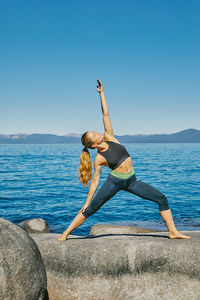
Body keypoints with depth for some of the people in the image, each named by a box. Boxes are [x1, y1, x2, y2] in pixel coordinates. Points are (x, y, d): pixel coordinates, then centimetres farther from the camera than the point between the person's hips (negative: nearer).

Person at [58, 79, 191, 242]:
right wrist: (87, 202, -5)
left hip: (131, 180, 5)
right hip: (114, 181, -5)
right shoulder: (99, 158, -8)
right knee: (90, 209, -6)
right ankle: (66, 233, 9)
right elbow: (95, 181, -5)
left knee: (162, 198, 0)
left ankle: (173, 232, 7)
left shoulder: (109, 137, 1)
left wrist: (101, 92, -4)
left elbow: (106, 114, -1)